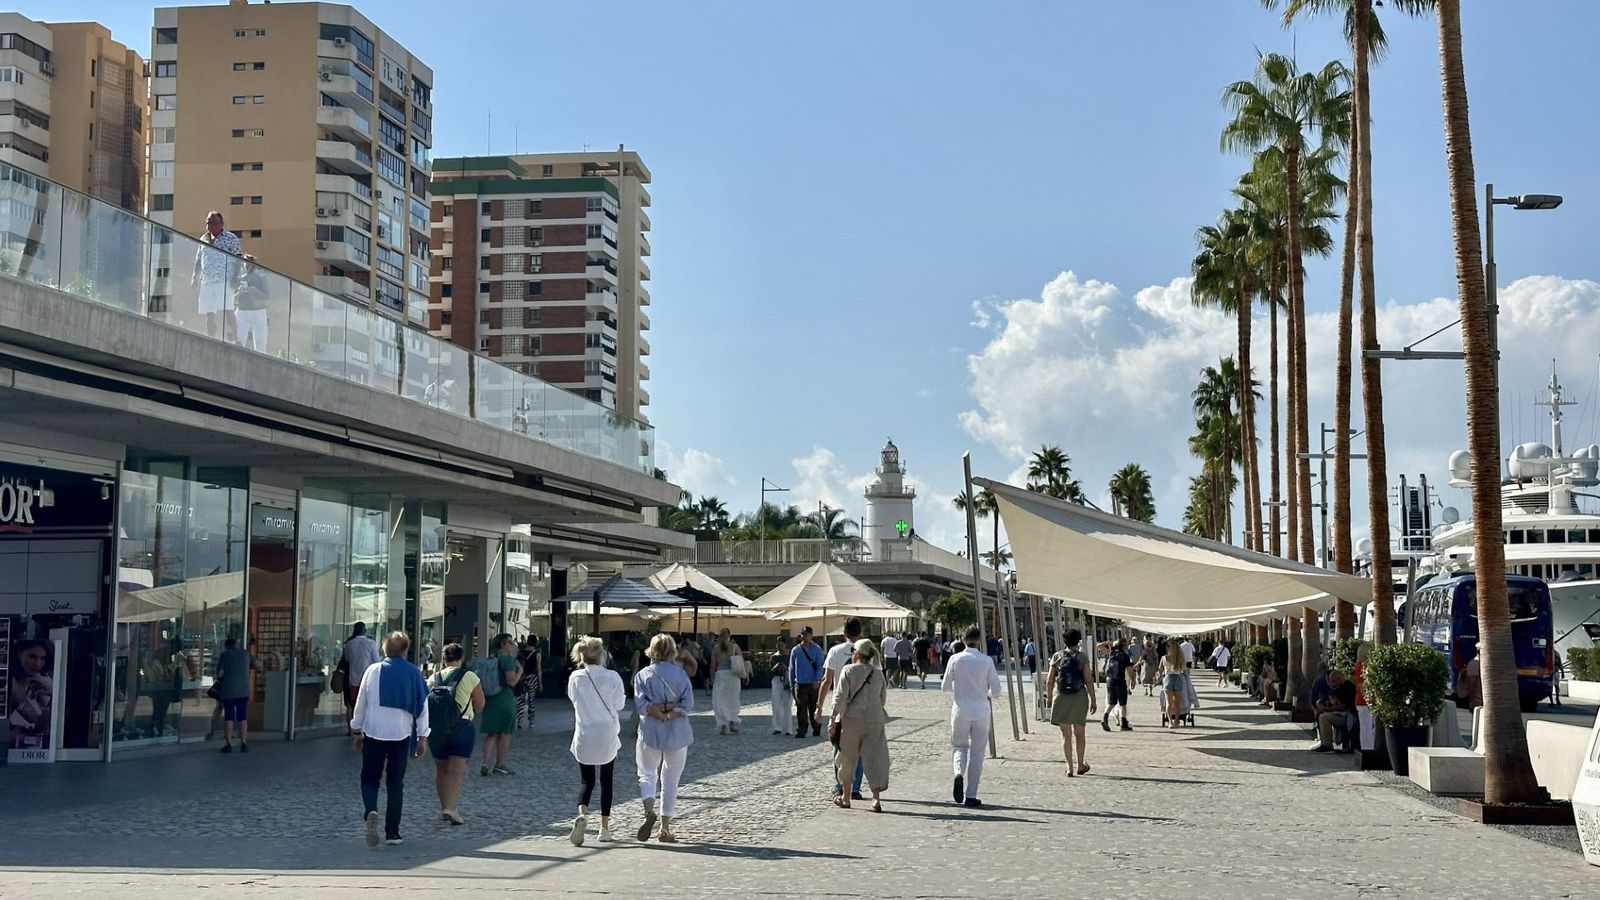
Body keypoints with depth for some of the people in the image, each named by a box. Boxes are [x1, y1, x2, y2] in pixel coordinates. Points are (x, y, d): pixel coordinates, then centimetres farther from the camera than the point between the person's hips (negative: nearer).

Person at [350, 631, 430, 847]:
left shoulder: (373, 671, -1)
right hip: (401, 735, 1)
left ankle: (371, 811, -19)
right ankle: (392, 831, 8)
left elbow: (361, 703, 4)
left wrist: (356, 731, 14)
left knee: (369, 779, 9)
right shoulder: (414, 674, -1)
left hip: (373, 733, 0)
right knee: (395, 784, 9)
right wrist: (422, 737, 8)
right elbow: (422, 707, 1)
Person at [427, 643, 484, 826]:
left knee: (441, 770, 16)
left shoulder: (434, 678, 6)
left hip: (436, 727, 4)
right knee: (457, 771, -6)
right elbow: (479, 705, 1)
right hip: (461, 727, -4)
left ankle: (444, 808, 23)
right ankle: (451, 808, -20)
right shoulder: (469, 677, -4)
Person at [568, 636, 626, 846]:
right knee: (606, 781, 13)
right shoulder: (612, 677, -12)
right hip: (607, 736, -1)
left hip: (583, 736, 1)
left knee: (587, 781, 10)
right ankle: (605, 828, 15)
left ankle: (582, 813, -19)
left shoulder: (575, 677, -7)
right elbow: (619, 704, -4)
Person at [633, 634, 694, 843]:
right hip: (677, 734, 0)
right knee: (670, 781, 10)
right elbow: (688, 703, -11)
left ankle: (649, 811, -14)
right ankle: (665, 828, 12)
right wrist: (671, 713, -12)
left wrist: (658, 713, -11)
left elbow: (641, 704, -13)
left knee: (647, 774, 13)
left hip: (650, 732, 0)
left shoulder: (643, 675, -1)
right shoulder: (680, 674, -1)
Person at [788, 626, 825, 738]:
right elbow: (791, 668, 14)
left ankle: (816, 729, 20)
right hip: (800, 684, 1)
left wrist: (817, 681, -12)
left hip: (813, 684, -1)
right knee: (801, 708, -5)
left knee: (814, 708, 7)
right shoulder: (795, 650, 8)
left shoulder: (817, 649, 2)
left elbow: (820, 666, -1)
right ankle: (801, 730, -4)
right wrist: (791, 683, 12)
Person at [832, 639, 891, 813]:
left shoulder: (848, 670, -7)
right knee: (874, 758, 3)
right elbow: (883, 699, 12)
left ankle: (845, 797, 21)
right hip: (874, 720, 3)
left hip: (851, 720, -3)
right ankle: (876, 798, -7)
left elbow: (841, 697, -11)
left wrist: (833, 719, -8)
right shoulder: (878, 673, 5)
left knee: (848, 759, 11)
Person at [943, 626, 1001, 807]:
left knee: (959, 746, 17)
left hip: (960, 710, 0)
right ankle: (970, 795, 7)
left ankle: (959, 773, -14)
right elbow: (996, 690, -2)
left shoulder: (956, 659, -4)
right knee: (976, 753, 7)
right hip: (981, 712, 0)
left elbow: (945, 687, 2)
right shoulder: (986, 661, -5)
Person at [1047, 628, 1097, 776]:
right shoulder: (1082, 658, -4)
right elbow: (1089, 681, -7)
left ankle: (1069, 767, -2)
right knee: (1079, 733, 14)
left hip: (1061, 698, 0)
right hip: (1079, 698, 0)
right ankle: (1080, 766, 23)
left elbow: (1050, 681, 1)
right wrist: (1093, 700, 0)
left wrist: (1049, 698, 12)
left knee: (1065, 734, 4)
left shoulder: (1057, 657, 0)